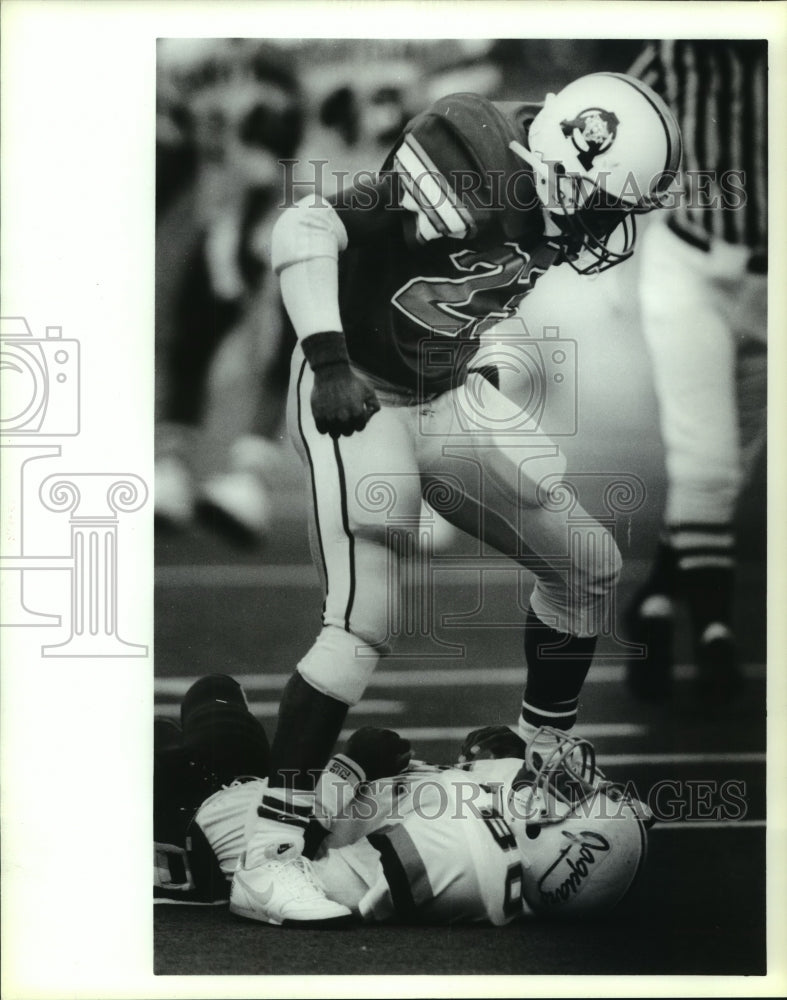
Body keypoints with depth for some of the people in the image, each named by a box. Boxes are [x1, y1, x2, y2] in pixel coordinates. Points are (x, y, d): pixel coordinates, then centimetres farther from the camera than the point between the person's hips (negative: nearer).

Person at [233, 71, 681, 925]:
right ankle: (264, 859, -15)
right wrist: (330, 358, -41)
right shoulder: (470, 185, -28)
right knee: (363, 624, -20)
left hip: (447, 400, 9)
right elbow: (306, 229, -35)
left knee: (587, 562, 12)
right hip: (355, 397, -9)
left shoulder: (542, 201, -2)